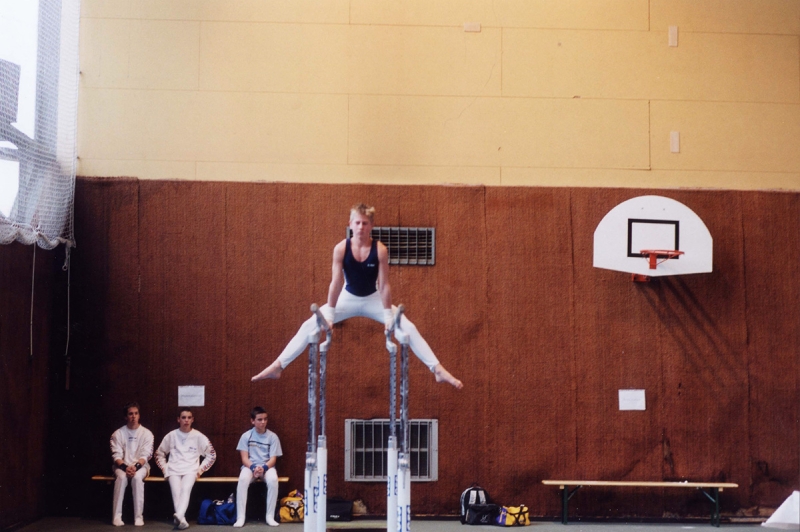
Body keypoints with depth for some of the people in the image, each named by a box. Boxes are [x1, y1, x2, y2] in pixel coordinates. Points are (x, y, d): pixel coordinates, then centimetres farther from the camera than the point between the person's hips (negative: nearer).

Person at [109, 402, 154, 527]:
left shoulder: (146, 433, 1)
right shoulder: (118, 434, 2)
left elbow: (145, 455, -7)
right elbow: (116, 455, -6)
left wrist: (136, 466, -25)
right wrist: (125, 467, -24)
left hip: (140, 466, 0)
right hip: (122, 466, 0)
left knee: (137, 478, -34)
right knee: (121, 477, -34)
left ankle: (138, 516, -29)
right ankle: (117, 516, -30)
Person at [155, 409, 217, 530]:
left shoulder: (198, 436, 8)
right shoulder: (171, 436, 10)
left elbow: (211, 455, 13)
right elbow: (159, 454, 20)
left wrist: (200, 469, 4)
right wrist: (165, 469, 7)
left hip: (190, 470, -1)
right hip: (174, 470, 1)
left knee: (186, 489, -32)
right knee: (176, 492, -29)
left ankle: (179, 515, -54)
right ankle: (181, 519, -41)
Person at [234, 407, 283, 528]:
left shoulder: (272, 436, 0)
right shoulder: (246, 436, 0)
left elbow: (273, 459, -3)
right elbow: (244, 458, -4)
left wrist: (263, 468, -23)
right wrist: (254, 468, -23)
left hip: (267, 467, 0)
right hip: (250, 466, 0)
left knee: (273, 480, -35)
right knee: (242, 479, -35)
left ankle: (270, 516, -25)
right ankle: (240, 517, -32)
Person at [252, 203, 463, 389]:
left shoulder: (380, 250, -22)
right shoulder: (341, 248, -20)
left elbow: (384, 285, -18)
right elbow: (336, 282, -17)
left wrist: (388, 316, -18)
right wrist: (328, 314, -16)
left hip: (373, 299, -1)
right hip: (348, 298, 1)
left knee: (408, 328, -12)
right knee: (309, 326, -9)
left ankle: (438, 370, -6)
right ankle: (278, 366, -2)